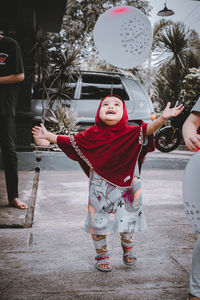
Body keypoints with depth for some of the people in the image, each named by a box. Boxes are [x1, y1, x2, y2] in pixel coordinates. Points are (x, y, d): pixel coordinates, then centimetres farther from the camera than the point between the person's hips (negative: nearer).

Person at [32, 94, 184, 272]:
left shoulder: (130, 133, -7)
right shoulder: (92, 134, -3)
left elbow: (148, 129, -22)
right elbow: (69, 142, 6)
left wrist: (163, 118, -40)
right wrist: (47, 135, 5)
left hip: (126, 187, 0)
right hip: (100, 189, 0)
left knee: (127, 220, 12)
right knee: (98, 222, 7)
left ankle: (128, 249, 43)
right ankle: (102, 255, 32)